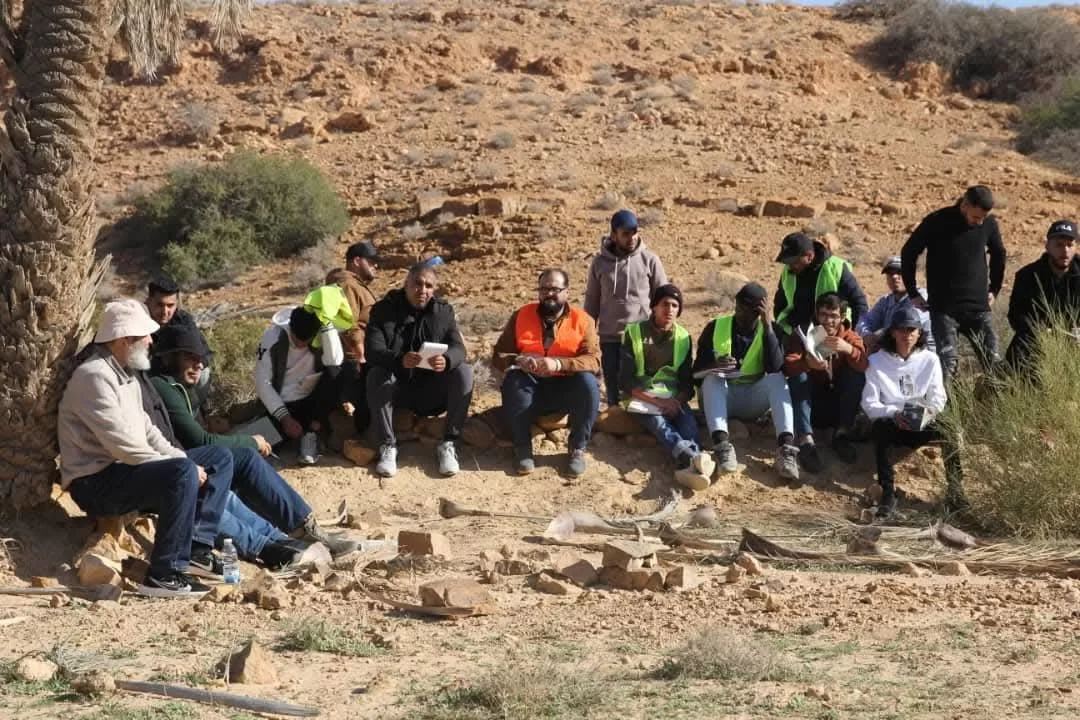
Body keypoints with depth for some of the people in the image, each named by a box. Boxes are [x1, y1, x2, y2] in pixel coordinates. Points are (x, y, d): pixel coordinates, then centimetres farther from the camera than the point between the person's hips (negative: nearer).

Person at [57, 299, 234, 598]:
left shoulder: (124, 374, 14)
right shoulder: (95, 376, -19)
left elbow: (145, 430, 15)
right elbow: (124, 446, -24)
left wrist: (183, 461, -2)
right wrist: (184, 467, -17)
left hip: (127, 468, 10)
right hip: (96, 481, -10)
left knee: (220, 458, 6)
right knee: (181, 473, -34)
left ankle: (197, 547, -7)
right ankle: (165, 576, -28)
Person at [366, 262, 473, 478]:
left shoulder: (443, 311, 2)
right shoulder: (384, 309, -6)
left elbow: (458, 348, -12)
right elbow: (372, 350, -20)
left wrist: (446, 360, -39)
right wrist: (400, 360, -43)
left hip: (432, 393, 2)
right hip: (397, 390, -1)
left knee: (464, 372, -23)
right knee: (376, 375, -31)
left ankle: (448, 444, -18)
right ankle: (387, 446, -24)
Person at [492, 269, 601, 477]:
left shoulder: (583, 320, -1)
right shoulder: (521, 316, 2)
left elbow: (593, 360, -15)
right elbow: (498, 356, -2)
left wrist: (558, 364, -33)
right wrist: (518, 361, -27)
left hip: (566, 390, 0)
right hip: (531, 390, 1)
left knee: (588, 382, -31)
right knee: (513, 380, -31)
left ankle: (578, 449, -14)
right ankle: (522, 448, -16)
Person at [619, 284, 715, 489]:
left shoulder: (683, 337, 12)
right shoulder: (634, 333, 2)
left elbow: (687, 382, 7)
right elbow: (626, 381, -5)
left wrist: (677, 400, -16)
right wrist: (657, 401, -18)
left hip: (673, 398, 3)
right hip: (642, 397, -3)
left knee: (689, 422, -32)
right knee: (658, 422, -36)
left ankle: (691, 466, -62)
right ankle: (694, 458, -66)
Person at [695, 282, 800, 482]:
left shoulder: (770, 330, -3)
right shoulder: (715, 328, -3)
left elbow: (775, 368, -21)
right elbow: (697, 370, -8)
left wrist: (768, 325, -24)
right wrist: (714, 365, -30)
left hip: (753, 400, 0)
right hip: (722, 398, 0)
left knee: (777, 378, -27)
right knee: (712, 378, -30)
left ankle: (786, 446, -45)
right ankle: (721, 445, -49)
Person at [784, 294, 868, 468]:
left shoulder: (850, 337, -1)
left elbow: (863, 366, -21)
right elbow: (788, 365, -23)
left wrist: (848, 349, -40)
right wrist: (807, 364, -44)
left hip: (838, 407, 1)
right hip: (810, 404, 0)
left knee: (857, 375, -21)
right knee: (799, 375, -27)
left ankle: (842, 433, -19)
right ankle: (806, 441, -42)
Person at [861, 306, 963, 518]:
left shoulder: (930, 360, 8)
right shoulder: (877, 361, 2)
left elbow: (938, 399, 4)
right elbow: (869, 403, -3)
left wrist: (926, 413, -20)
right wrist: (893, 413, -22)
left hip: (922, 426, 1)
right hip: (891, 424, -1)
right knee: (880, 427, -36)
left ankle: (955, 490, -20)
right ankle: (888, 493, -36)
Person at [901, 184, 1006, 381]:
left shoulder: (989, 224, 0)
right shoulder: (937, 222, -10)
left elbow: (999, 255, 21)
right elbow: (908, 253, 1)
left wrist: (994, 289, 18)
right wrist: (913, 294, 2)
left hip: (978, 306, 3)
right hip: (943, 308, -3)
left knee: (993, 361, -1)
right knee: (948, 362, -12)